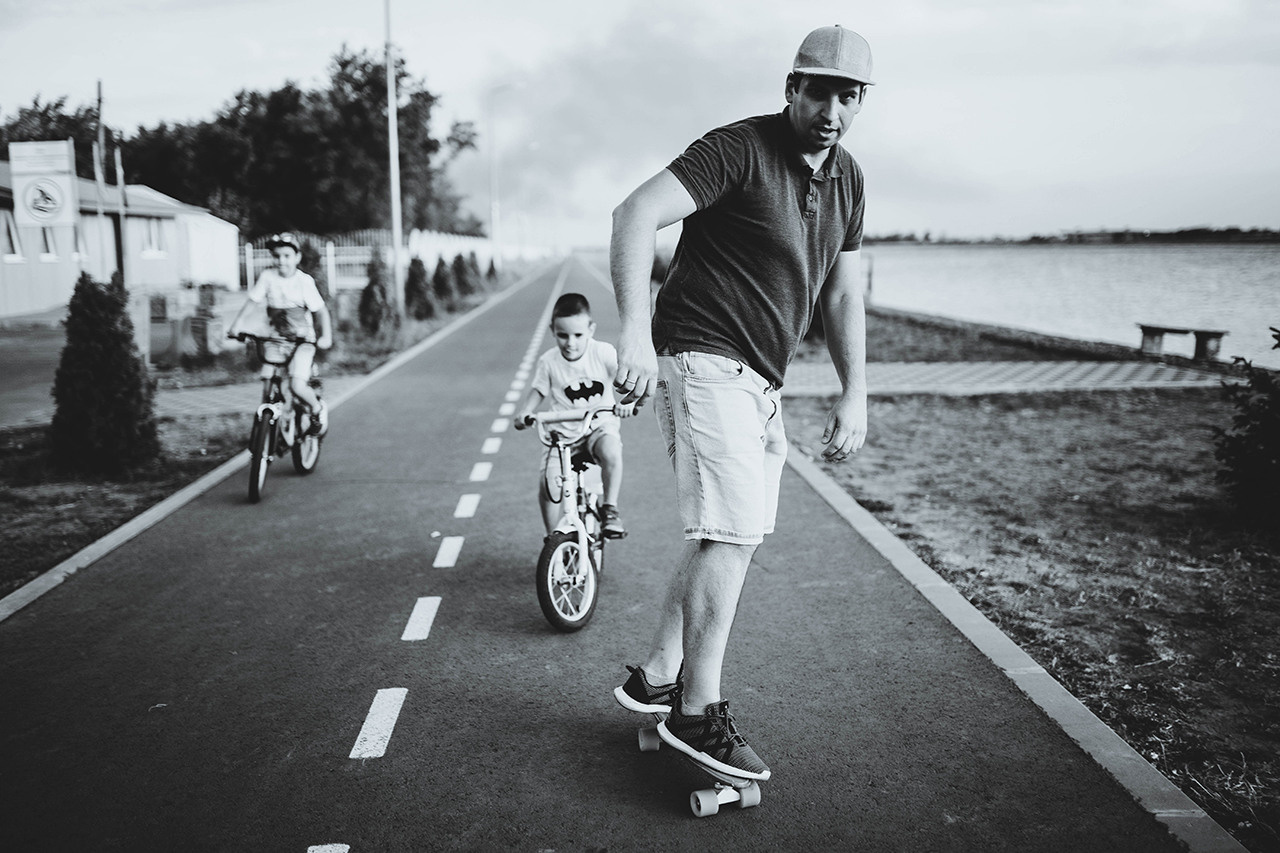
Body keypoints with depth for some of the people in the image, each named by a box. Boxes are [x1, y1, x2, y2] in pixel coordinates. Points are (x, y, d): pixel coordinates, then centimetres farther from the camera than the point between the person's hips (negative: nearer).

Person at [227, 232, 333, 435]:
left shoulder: (304, 281, -11)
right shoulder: (268, 276, -3)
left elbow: (321, 310, -10)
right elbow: (252, 301, -1)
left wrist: (326, 336, -23)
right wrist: (238, 322, -16)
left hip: (302, 340, -3)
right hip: (276, 339, 4)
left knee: (297, 385, -20)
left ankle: (318, 409, 10)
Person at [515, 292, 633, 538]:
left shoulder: (603, 352, -9)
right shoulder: (548, 361, -4)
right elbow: (538, 389, 9)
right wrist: (526, 412, -11)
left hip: (600, 425, -1)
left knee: (611, 453, -36)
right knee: (547, 483, -16)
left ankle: (609, 508, -11)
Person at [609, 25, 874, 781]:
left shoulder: (847, 178, 12)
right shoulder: (740, 148, -12)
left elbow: (843, 293, 16)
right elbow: (637, 213, -22)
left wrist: (855, 396, 9)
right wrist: (636, 332, -34)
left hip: (761, 380, 9)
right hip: (703, 358, -9)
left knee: (731, 536, 13)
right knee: (734, 530, -14)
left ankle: (657, 678, 26)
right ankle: (698, 713, -1)